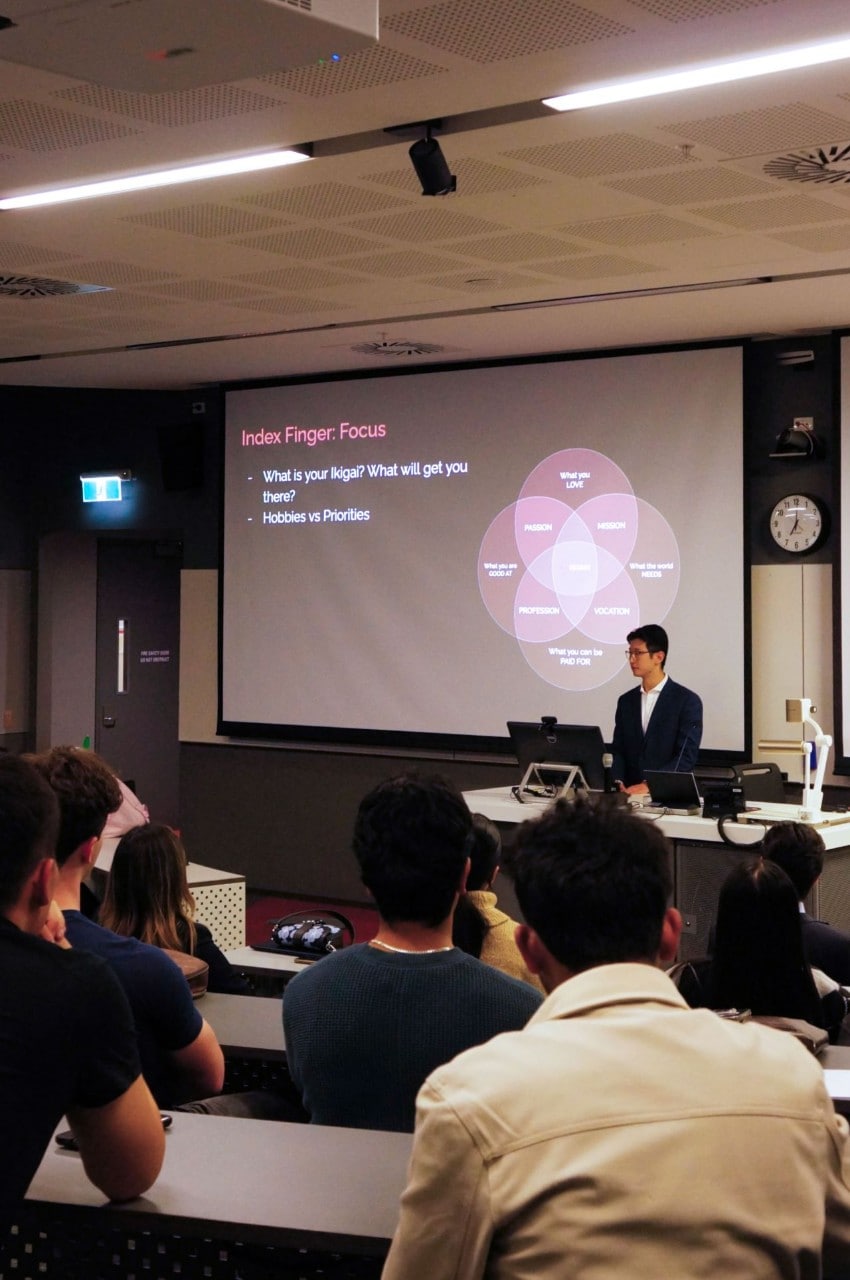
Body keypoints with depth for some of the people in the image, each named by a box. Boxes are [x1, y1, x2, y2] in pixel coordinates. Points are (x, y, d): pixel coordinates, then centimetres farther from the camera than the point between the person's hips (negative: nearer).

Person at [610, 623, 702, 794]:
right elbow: (618, 751, 11)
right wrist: (617, 781, -9)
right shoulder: (626, 701, 14)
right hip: (630, 794, 3)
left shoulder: (688, 701, -2)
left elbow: (686, 757, -9)